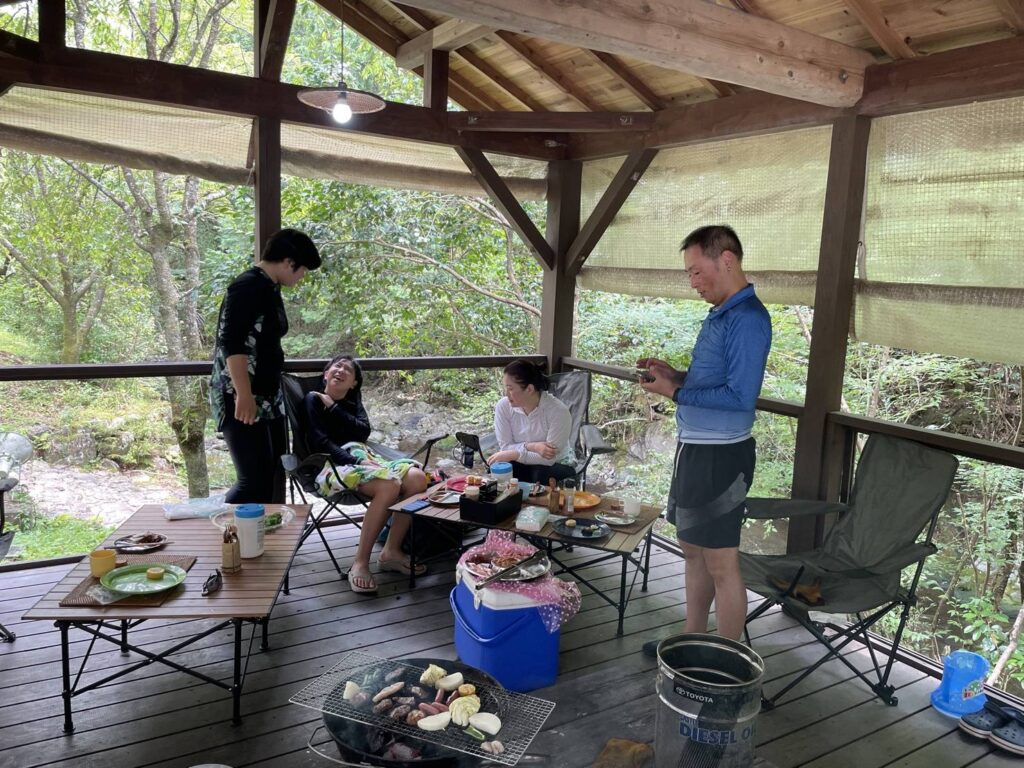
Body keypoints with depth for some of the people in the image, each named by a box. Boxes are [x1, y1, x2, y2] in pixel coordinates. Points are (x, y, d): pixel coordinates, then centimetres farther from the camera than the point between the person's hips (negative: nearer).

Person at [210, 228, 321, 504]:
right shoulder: (248, 286, -14)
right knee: (255, 481, -10)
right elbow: (231, 343, -22)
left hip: (268, 398, 10)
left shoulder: (270, 289, 15)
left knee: (274, 478, 11)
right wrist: (244, 395, -27)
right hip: (242, 401, -10)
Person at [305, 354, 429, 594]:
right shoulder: (314, 400, 8)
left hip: (363, 457, 6)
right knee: (388, 485, -35)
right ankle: (360, 563, -29)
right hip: (333, 464, -6)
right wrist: (356, 462, -19)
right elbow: (320, 442, -7)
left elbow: (364, 431, 6)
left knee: (416, 477, -22)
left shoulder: (353, 403, 27)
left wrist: (334, 408, 0)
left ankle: (391, 551, -16)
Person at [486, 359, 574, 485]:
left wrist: (513, 454, -28)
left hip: (557, 465, -2)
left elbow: (550, 458, -25)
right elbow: (505, 447, -11)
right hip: (522, 464, 2)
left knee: (541, 475, -35)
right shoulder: (503, 406, -14)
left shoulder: (558, 411, -26)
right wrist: (532, 446, -28)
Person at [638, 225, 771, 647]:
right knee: (693, 551, 19)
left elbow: (740, 396, -24)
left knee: (721, 564, 0)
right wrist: (674, 374, 7)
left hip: (720, 456, -10)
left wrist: (675, 392, -17)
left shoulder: (746, 319, -17)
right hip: (695, 449, 10)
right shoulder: (720, 313, 14)